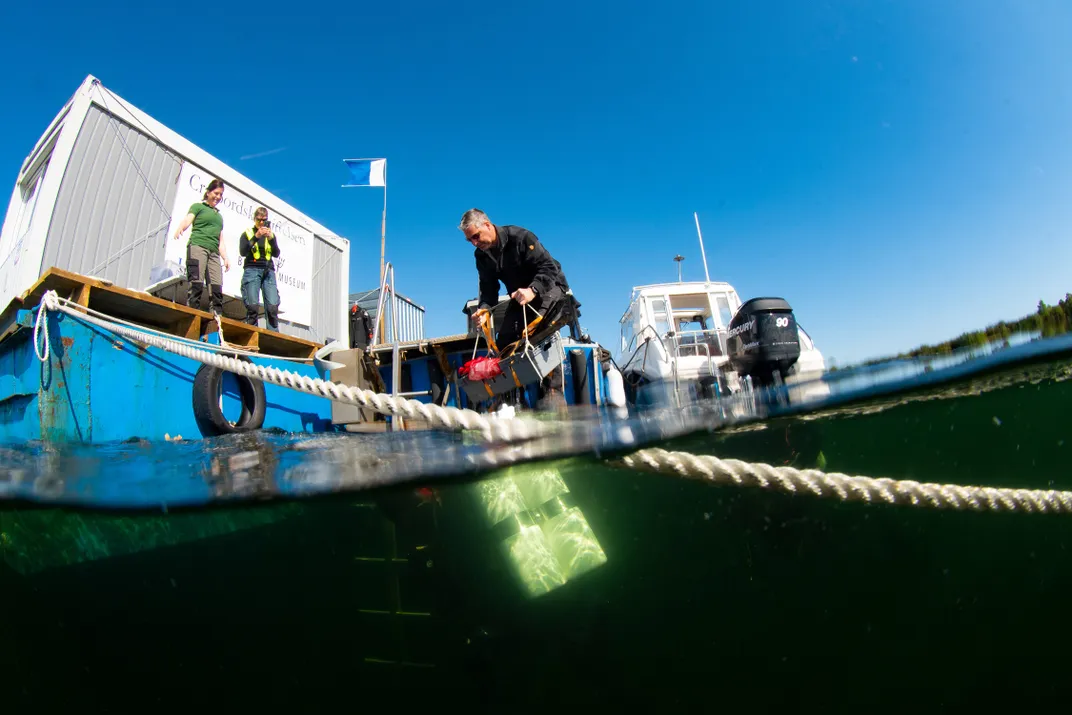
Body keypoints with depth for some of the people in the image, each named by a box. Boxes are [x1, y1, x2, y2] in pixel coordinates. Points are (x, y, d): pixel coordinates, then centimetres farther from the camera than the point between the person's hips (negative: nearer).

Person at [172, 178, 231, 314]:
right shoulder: (198, 206, 15)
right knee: (196, 284, -17)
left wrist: (225, 258, 14)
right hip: (197, 247, -5)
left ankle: (217, 317, -12)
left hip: (214, 252, 5)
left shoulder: (219, 216, 30)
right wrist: (180, 229, -26)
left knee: (217, 288, -8)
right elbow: (187, 220, -4)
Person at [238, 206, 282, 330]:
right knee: (252, 305, -12)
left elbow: (276, 254, 9)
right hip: (252, 270, -1)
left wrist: (271, 238, -8)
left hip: (268, 271, 2)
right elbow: (242, 252, -1)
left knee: (273, 306, -12)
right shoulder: (247, 233, 14)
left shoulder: (271, 234, 21)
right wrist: (256, 236, -10)